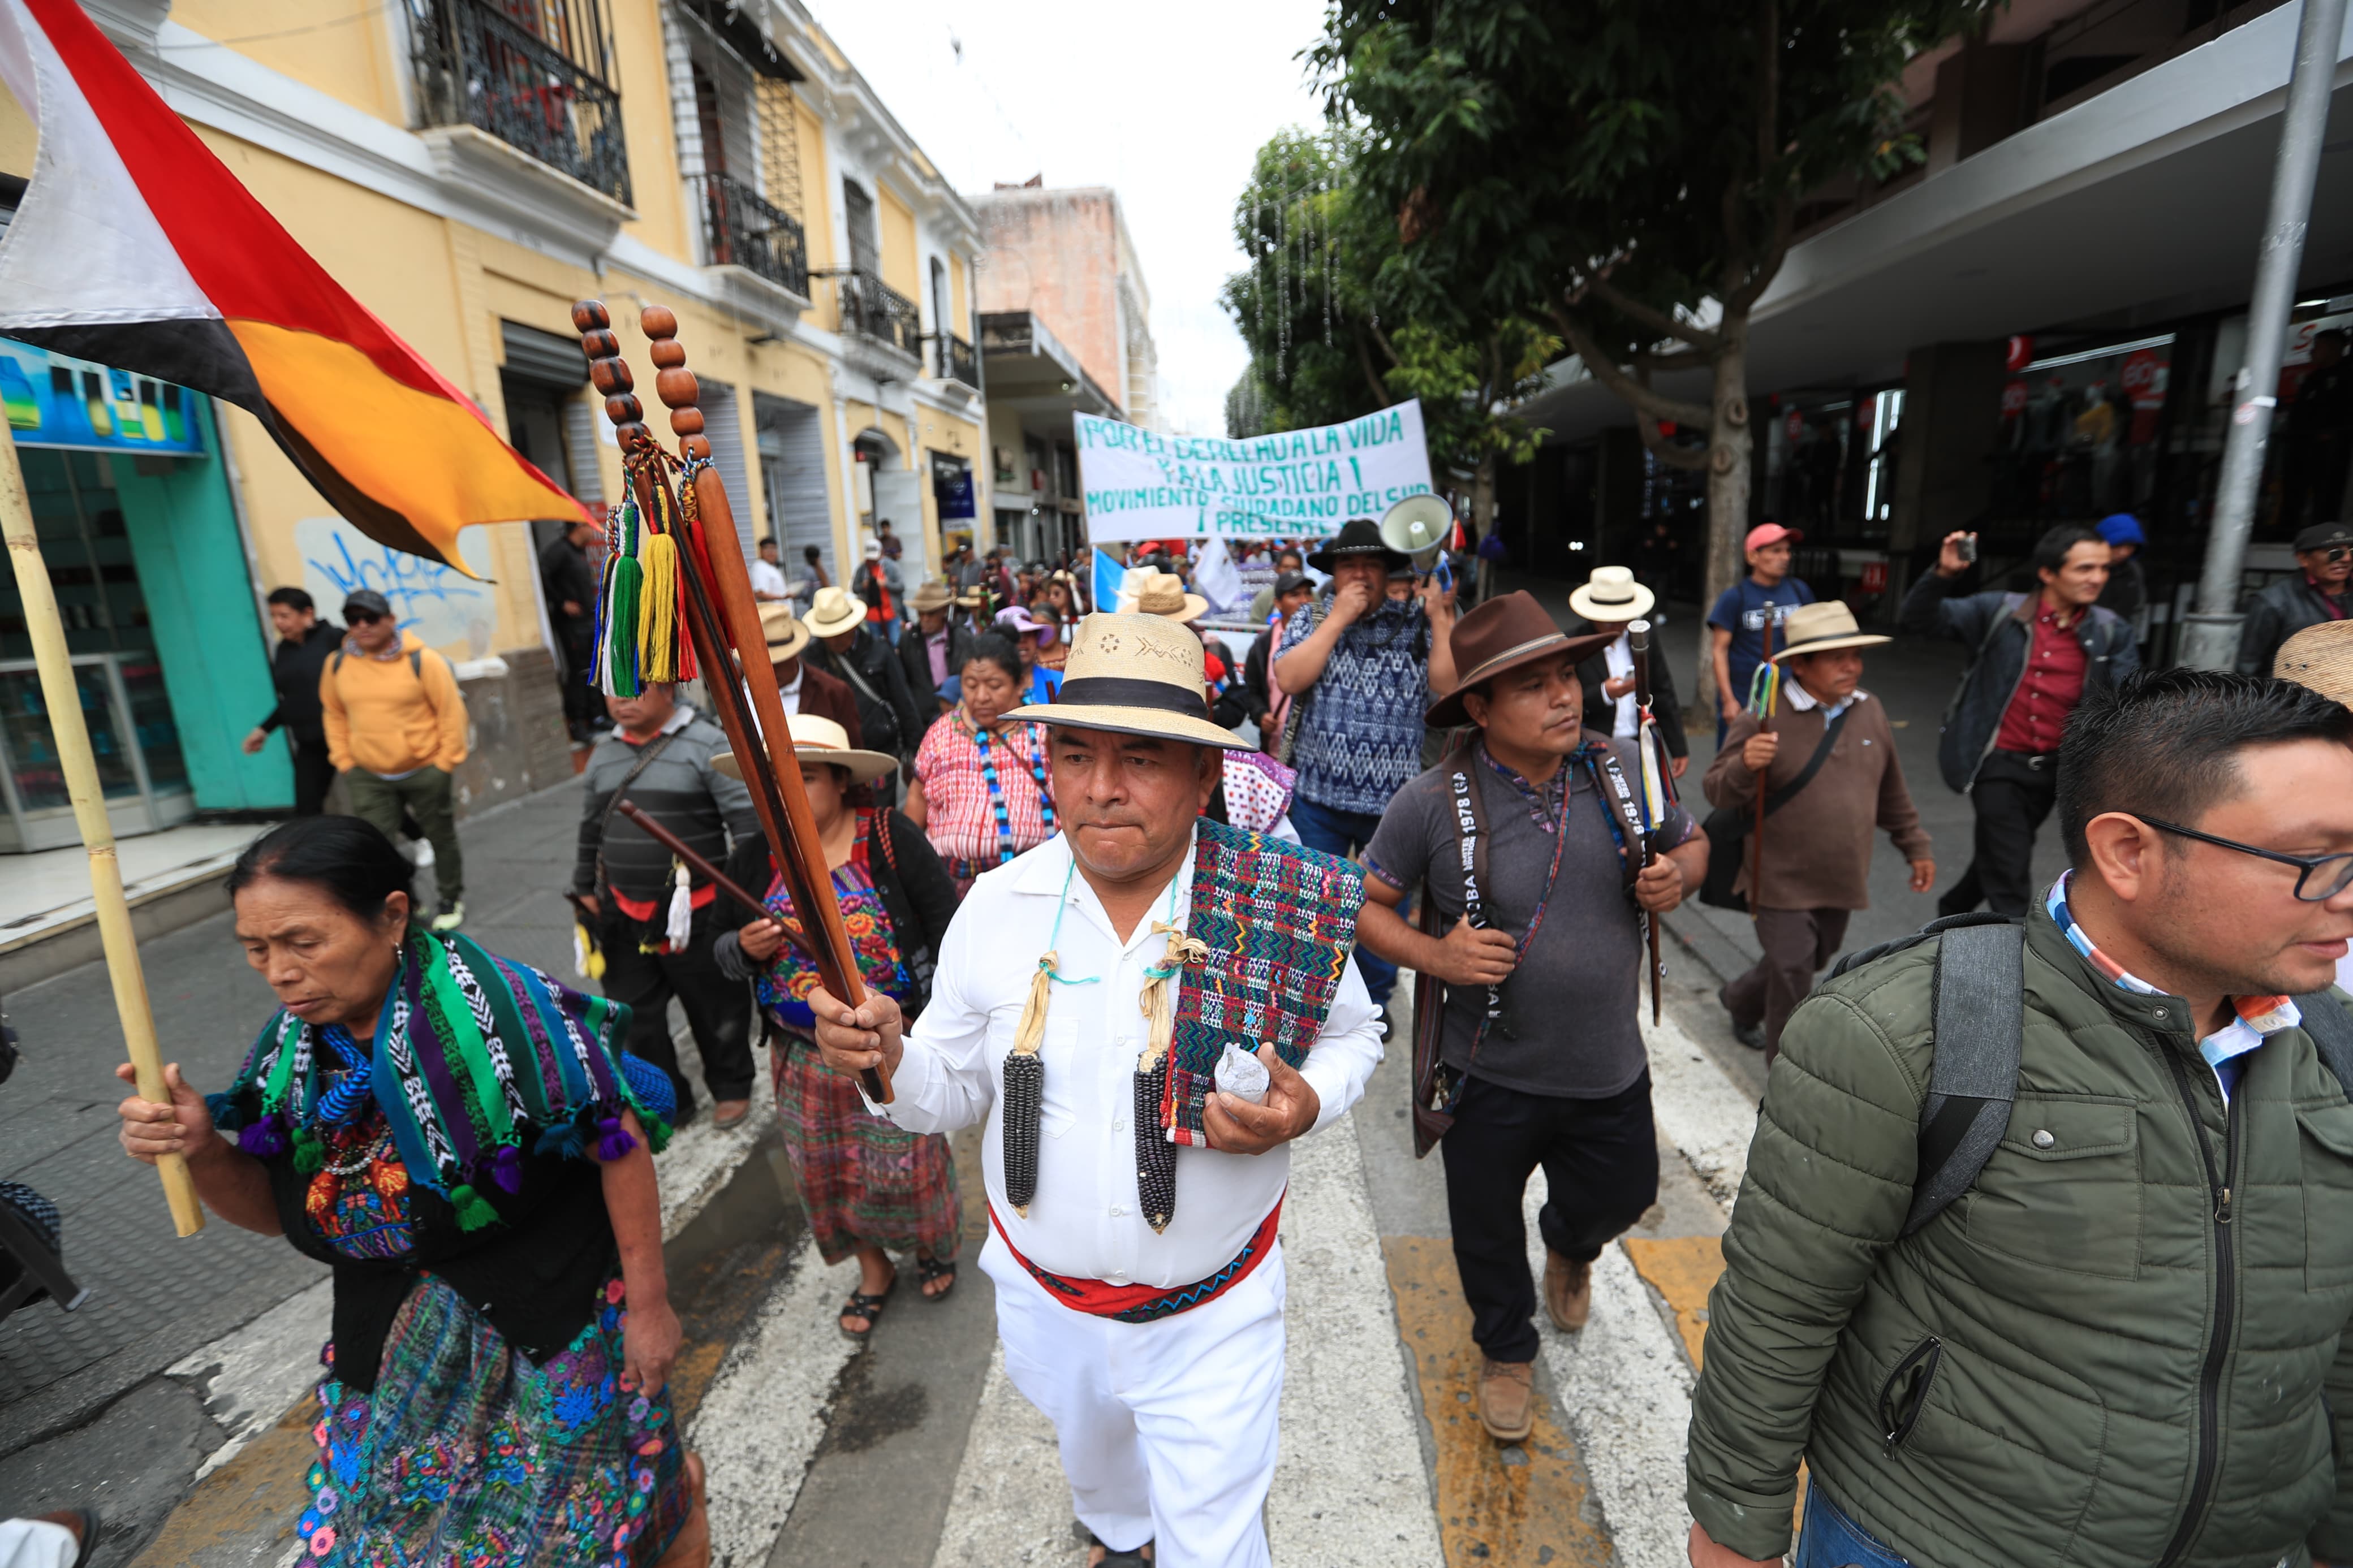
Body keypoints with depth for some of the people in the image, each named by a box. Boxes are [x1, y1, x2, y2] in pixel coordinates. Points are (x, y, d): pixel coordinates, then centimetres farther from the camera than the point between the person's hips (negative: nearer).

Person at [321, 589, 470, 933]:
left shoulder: (423, 660, -12)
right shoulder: (337, 664, 1)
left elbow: (452, 712, -9)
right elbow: (333, 715, 11)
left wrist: (445, 762, -9)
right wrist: (344, 762, 7)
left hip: (424, 771, -3)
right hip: (368, 776, 3)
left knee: (441, 837, 11)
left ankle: (452, 901, 29)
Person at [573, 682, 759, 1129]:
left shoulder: (707, 744, -12)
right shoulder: (604, 756, 9)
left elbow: (747, 819, -15)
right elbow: (590, 829, 20)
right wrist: (584, 887, 21)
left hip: (694, 912, -6)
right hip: (623, 914, 6)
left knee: (715, 1008, 11)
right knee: (633, 1016, 14)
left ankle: (731, 1088, 33)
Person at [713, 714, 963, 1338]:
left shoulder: (891, 839, -13)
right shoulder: (755, 859, 0)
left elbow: (948, 930, -10)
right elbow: (724, 952, 11)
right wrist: (745, 948, -13)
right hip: (804, 1056, 4)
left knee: (903, 1162, 6)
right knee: (826, 1170, 14)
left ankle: (934, 1243, 40)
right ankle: (873, 1270, 41)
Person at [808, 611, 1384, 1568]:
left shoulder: (1284, 906, -21)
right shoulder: (998, 904, -14)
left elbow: (1351, 1034, -2)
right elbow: (955, 1092, -3)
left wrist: (1307, 1103, -24)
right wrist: (891, 1058, -25)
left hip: (1210, 1317, -3)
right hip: (1046, 1300, 4)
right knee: (1092, 1460, 33)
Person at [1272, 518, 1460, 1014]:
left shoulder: (1414, 621, 2)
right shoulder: (1312, 617, 4)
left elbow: (1447, 687, -9)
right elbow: (1288, 678, -13)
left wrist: (1441, 620, -13)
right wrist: (1338, 618, -14)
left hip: (1394, 799, 0)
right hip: (1319, 793, 0)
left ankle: (1375, 998, 35)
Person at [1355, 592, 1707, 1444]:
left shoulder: (1624, 767, -7)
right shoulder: (1433, 801, -19)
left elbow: (1692, 841, 10)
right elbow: (1365, 903, -9)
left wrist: (1676, 876, -12)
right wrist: (1435, 956, -25)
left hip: (1610, 1066, 3)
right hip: (1491, 1076, -3)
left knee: (1623, 1194, 25)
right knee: (1487, 1229, 18)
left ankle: (1569, 1246, 64)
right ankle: (1507, 1350, 51)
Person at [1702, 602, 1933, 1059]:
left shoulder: (1870, 713, 3)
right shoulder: (1764, 718, -16)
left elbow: (1891, 793, 16)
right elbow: (1717, 791, -16)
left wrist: (1916, 848, 21)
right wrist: (1745, 765, -36)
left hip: (1841, 881, 7)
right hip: (1782, 881, -6)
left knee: (1814, 959, 23)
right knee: (1793, 978, -2)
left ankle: (1741, 1002, 49)